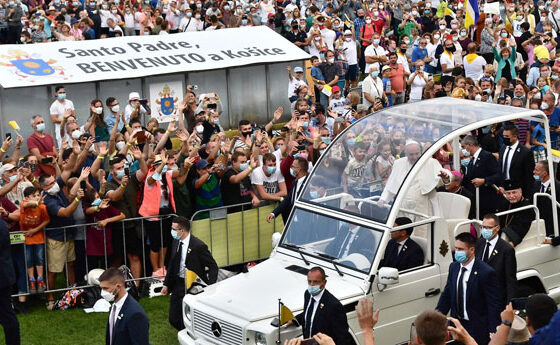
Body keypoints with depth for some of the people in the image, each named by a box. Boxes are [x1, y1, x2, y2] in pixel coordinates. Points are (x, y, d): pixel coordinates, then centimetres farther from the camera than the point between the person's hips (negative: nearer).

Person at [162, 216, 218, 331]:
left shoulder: (198, 246, -19)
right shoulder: (176, 242, 3)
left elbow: (213, 267, -13)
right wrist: (166, 284, 14)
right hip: (178, 285, 7)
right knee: (173, 319, 11)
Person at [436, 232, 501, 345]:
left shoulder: (486, 273, -17)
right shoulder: (453, 267, 3)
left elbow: (494, 306, -16)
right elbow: (446, 295, 10)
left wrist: (493, 332, -19)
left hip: (477, 329, -6)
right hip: (456, 324, 6)